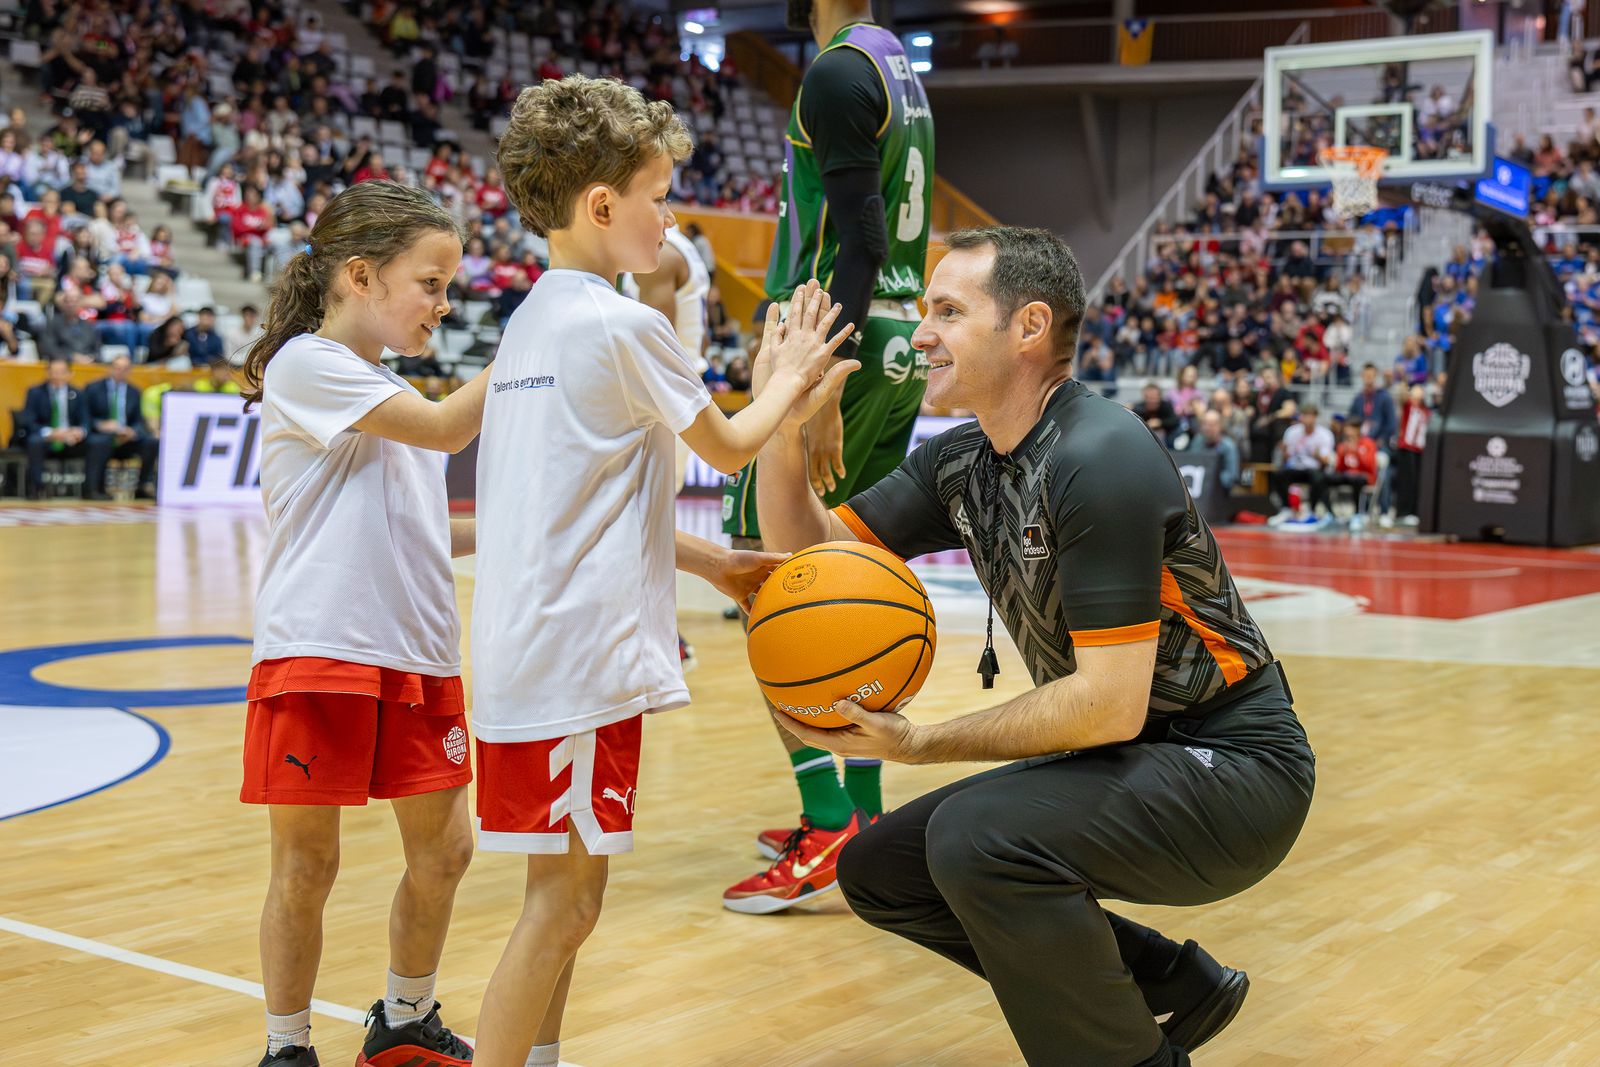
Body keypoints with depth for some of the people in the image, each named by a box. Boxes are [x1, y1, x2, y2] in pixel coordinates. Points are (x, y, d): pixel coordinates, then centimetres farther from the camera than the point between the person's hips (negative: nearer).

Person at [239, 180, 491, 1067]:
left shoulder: (394, 398, 19)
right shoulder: (305, 366, -7)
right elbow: (449, 429, -16)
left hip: (416, 657, 8)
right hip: (317, 653, -8)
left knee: (442, 849, 10)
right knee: (305, 865, 2)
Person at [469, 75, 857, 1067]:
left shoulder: (534, 320, 14)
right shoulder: (626, 327, -13)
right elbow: (730, 446, 0)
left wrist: (712, 561, 18)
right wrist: (790, 381, 18)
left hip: (528, 647, 9)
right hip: (578, 655, -9)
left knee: (568, 885, 18)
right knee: (564, 895, -3)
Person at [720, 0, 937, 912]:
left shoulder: (838, 75, -11)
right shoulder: (904, 77, 18)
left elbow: (859, 247, -20)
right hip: (904, 350, 10)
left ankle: (828, 824, -9)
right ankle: (865, 813, 18)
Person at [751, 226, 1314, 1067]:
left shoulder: (1100, 460, -23)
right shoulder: (960, 464, 3)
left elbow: (1111, 703, -27)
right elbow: (809, 552, 4)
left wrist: (921, 743, -21)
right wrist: (780, 423, -12)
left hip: (1230, 773, -9)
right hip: (1124, 761, 9)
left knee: (980, 835, -31)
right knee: (878, 871, 8)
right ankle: (1173, 985, 15)